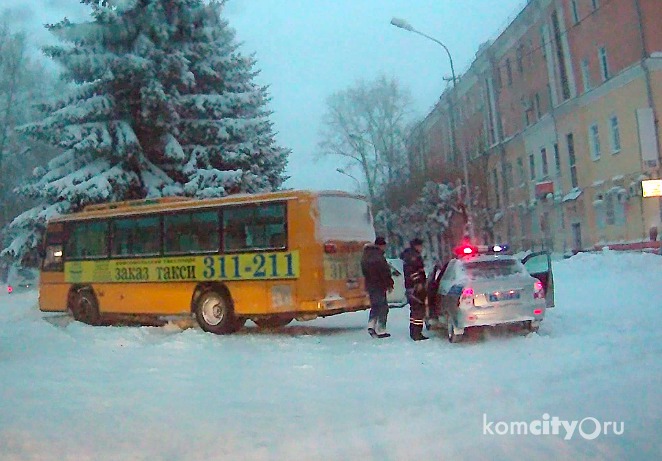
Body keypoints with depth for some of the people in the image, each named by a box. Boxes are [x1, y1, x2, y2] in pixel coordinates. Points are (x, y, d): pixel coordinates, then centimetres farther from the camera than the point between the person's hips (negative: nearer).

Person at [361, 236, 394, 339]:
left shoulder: (365, 255, 12)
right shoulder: (378, 256, -16)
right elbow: (385, 272, -16)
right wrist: (389, 284, -7)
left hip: (369, 285, 8)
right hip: (379, 285, -8)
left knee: (375, 306, 18)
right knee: (383, 307, 0)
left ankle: (371, 325, 4)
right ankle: (380, 331, 1)